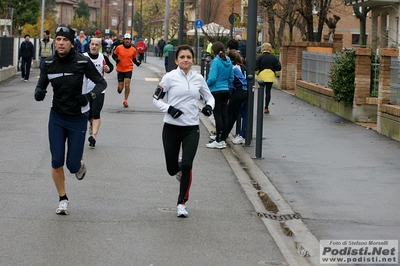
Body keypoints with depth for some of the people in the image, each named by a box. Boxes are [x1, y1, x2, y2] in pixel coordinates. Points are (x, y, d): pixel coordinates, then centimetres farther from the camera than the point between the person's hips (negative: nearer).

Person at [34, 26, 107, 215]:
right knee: (56, 162, 0)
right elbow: (41, 85, 3)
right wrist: (38, 93, -22)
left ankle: (80, 165, 35)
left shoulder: (83, 62, -16)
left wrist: (90, 95, -27)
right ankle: (63, 199, 21)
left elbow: (101, 82, -8)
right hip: (57, 117, 2)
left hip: (78, 119, -2)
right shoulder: (49, 64, -7)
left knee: (72, 165, -4)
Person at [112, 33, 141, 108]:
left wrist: (137, 63, -8)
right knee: (120, 88, 2)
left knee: (127, 85, -12)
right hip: (120, 69, 0)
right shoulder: (119, 48, -5)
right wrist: (116, 59, -13)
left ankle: (125, 101, 5)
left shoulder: (133, 49, 0)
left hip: (129, 69, 0)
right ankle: (119, 88, 42)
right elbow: (114, 55, 7)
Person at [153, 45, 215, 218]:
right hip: (171, 127, -1)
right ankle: (179, 167, 44)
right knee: (172, 170, 4)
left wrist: (209, 106, -6)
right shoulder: (170, 77, -4)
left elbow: (209, 96, 16)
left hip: (191, 129, 1)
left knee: (187, 165, -13)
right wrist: (169, 108, -18)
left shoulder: (198, 78, 3)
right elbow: (156, 99, 0)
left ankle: (182, 204, 1)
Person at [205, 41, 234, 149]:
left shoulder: (216, 61, -15)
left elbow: (212, 78, -21)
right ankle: (223, 139, 15)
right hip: (225, 91, 7)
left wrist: (206, 86, -4)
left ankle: (219, 141, 0)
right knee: (224, 115, 9)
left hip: (216, 91, -7)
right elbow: (231, 78, 13)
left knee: (218, 116, -3)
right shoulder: (228, 61, 8)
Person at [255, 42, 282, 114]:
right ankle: (266, 108, 6)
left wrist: (257, 73, 6)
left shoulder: (259, 57, -5)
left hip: (261, 76, -2)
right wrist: (275, 73, 12)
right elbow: (279, 67, -2)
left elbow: (256, 67, -11)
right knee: (268, 92, 7)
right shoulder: (274, 57, 2)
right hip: (271, 77, 2)